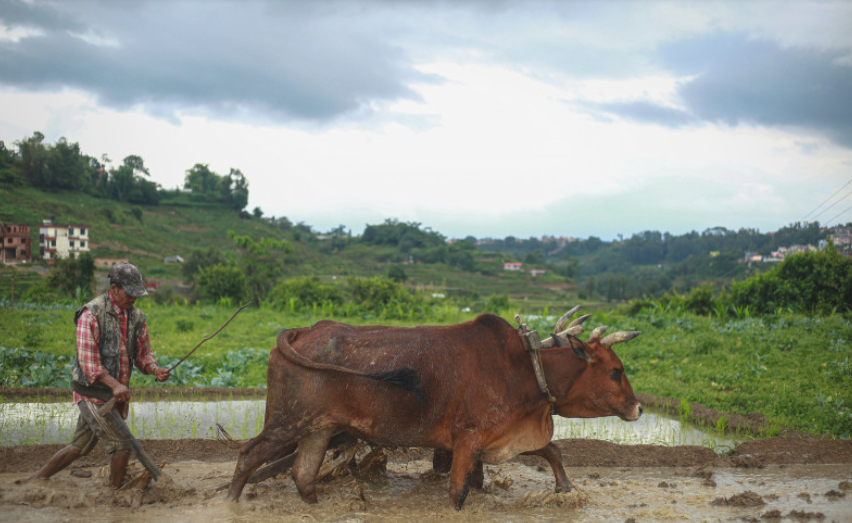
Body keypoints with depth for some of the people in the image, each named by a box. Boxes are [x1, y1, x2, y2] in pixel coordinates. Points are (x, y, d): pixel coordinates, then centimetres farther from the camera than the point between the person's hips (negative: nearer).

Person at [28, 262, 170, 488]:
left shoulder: (136, 317, 8)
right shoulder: (92, 313, -13)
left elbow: (143, 353, 15)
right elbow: (87, 359, -18)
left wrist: (155, 370, -7)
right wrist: (115, 384, -27)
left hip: (117, 393, 7)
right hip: (93, 392, -7)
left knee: (79, 447, 16)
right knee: (123, 443, -10)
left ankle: (34, 480, 30)